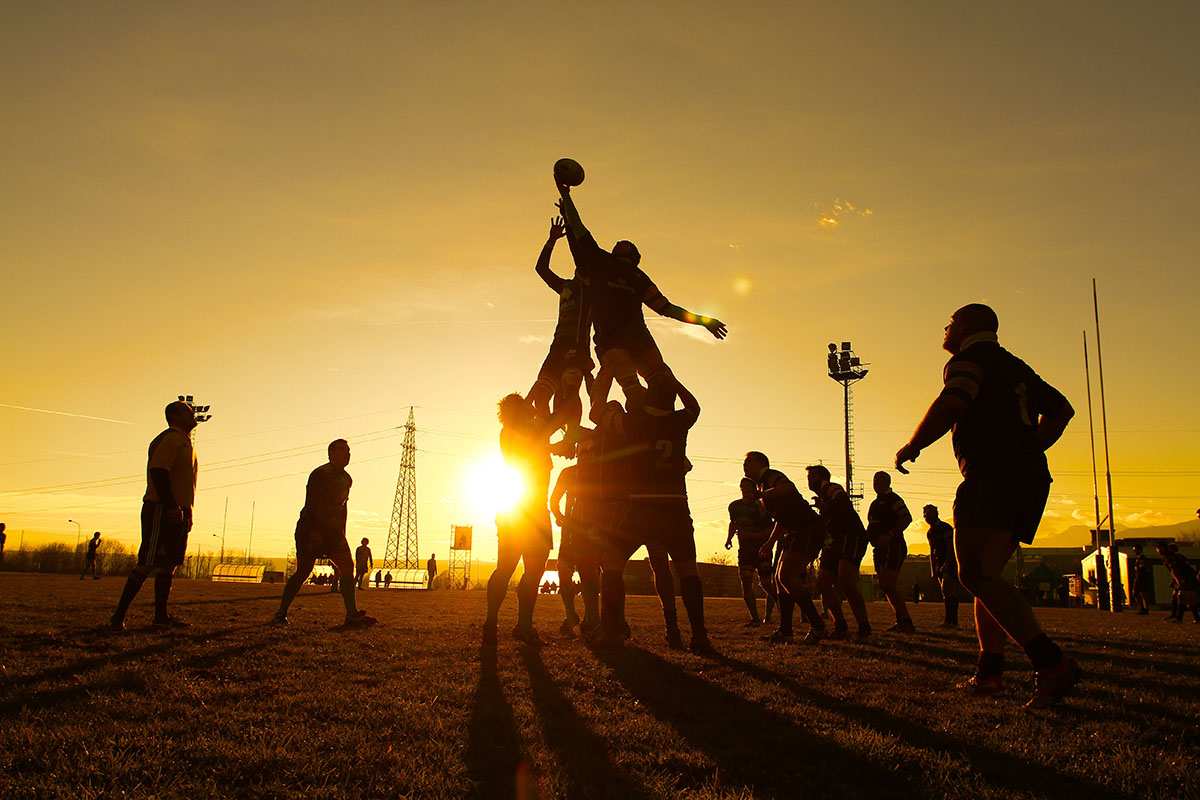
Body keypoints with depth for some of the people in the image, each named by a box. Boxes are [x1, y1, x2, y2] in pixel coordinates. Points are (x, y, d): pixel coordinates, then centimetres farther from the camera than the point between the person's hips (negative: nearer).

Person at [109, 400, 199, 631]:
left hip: (177, 512, 10)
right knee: (147, 564, -9)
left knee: (168, 565, 11)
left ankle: (161, 616, 16)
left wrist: (187, 512, 20)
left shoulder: (185, 442, 21)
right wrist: (172, 507, -26)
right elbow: (158, 472, -21)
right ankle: (118, 615, -3)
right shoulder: (170, 438, -10)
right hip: (161, 510, -10)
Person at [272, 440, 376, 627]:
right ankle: (280, 614, 8)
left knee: (347, 566, -6)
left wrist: (342, 535, 17)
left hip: (332, 529, 7)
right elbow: (311, 504, -18)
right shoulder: (320, 474, -11)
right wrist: (313, 531, -25)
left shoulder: (346, 478, 14)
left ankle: (352, 615, -6)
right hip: (310, 529, -7)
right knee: (303, 571, -7)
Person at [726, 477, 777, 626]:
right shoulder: (734, 506, 2)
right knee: (746, 581, -12)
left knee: (766, 584, -3)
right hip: (744, 549, 4)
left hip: (762, 549, -4)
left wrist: (751, 535, -21)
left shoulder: (760, 506, -14)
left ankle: (768, 615, 21)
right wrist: (729, 538, 11)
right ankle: (755, 618, -7)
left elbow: (771, 530, -14)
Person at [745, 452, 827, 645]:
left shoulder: (771, 476, -6)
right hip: (795, 533, 11)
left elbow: (788, 487, -30)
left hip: (809, 529, -11)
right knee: (780, 577, 7)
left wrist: (762, 494, -33)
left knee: (786, 576, -17)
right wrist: (770, 542, 25)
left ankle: (817, 625, -11)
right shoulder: (762, 486, 24)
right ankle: (785, 631, 11)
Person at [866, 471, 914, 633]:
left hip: (893, 547, -10)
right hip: (880, 550, 10)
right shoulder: (876, 502, 22)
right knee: (885, 586, 9)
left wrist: (889, 535, -25)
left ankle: (906, 622, -15)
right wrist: (867, 535, 12)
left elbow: (907, 518, -19)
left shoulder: (892, 499, -6)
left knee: (889, 586, -17)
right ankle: (901, 621, 15)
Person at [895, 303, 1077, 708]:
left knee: (977, 574, -19)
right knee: (986, 574, 14)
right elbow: (1061, 409, 34)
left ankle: (1052, 664, -28)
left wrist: (911, 447, -8)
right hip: (1032, 478, 10)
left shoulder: (969, 360, -1)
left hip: (992, 475, -10)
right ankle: (990, 670, 12)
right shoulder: (1016, 367, 27)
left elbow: (951, 405, -20)